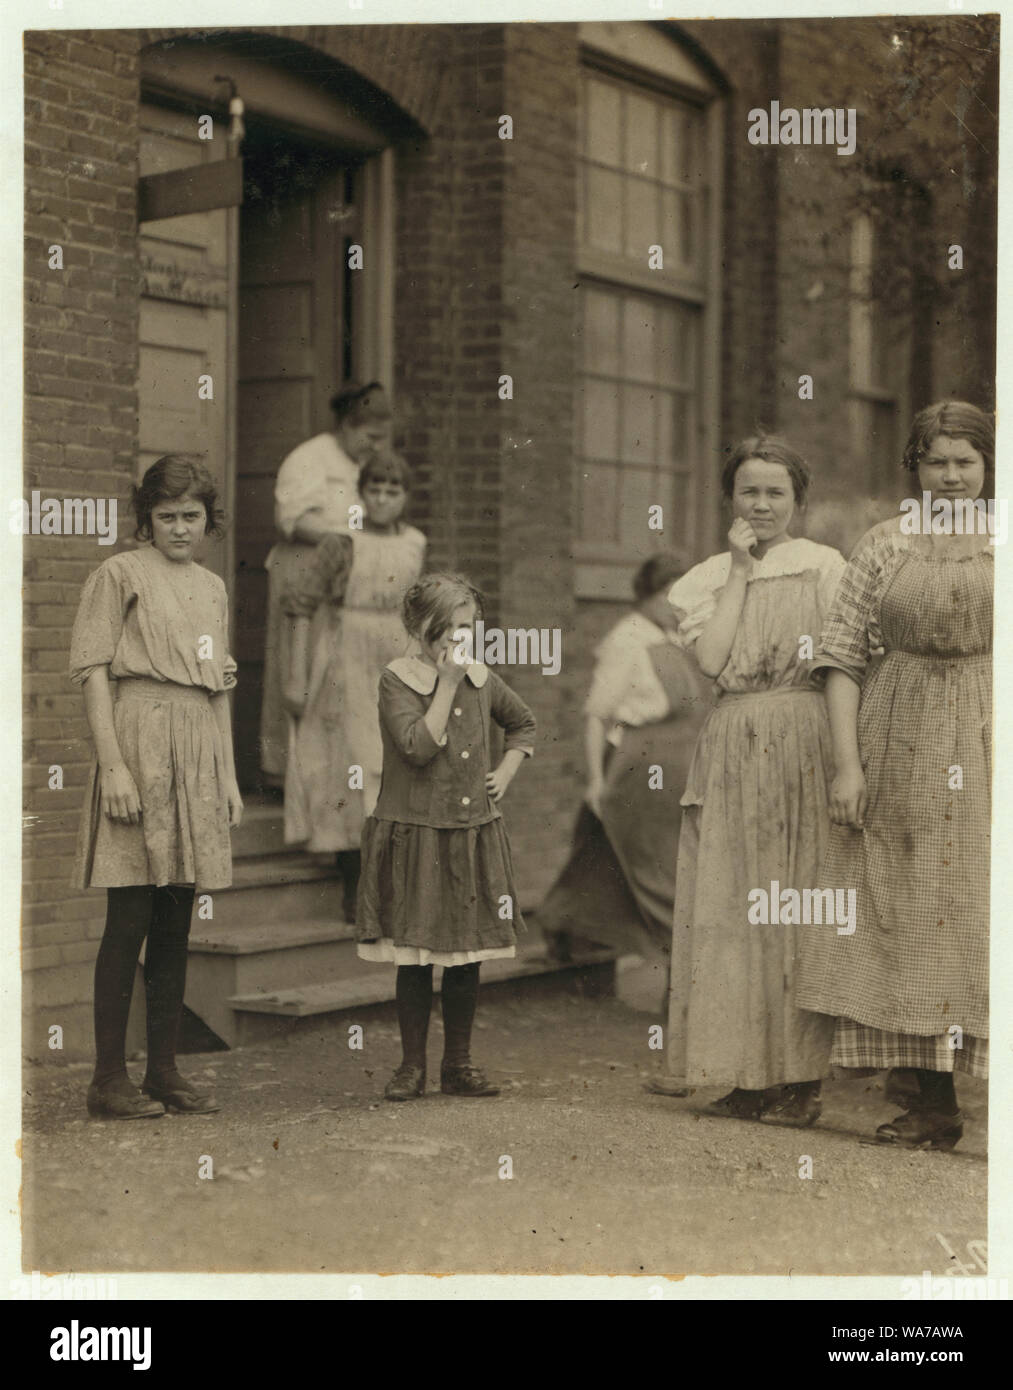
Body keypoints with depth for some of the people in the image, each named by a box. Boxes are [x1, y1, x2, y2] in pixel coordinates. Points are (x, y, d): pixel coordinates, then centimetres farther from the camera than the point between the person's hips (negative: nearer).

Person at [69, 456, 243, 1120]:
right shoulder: (120, 574, -1)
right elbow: (92, 671, -7)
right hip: (142, 746, -6)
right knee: (129, 922, -6)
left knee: (177, 925, 8)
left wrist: (230, 777, 17)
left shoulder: (213, 587, 18)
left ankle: (165, 1069, 14)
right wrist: (112, 765, -16)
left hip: (201, 756, 6)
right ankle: (110, 1077, 0)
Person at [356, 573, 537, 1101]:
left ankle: (458, 1065, 18)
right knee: (413, 955, 0)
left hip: (474, 835, 4)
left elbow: (524, 725, 26)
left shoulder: (482, 681, 8)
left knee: (468, 954, 7)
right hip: (413, 836, -4)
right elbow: (419, 746, -22)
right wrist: (447, 682, -18)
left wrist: (506, 771, 10)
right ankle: (412, 1066, 12)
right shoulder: (396, 680, -8)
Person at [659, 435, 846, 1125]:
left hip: (803, 740, -3)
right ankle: (750, 1076, 9)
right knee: (733, 908, 2)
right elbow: (712, 659, -3)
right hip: (732, 749, 3)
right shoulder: (709, 577, 13)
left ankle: (803, 1080, 1)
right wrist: (740, 572, -1)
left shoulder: (823, 566, 4)